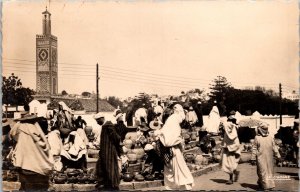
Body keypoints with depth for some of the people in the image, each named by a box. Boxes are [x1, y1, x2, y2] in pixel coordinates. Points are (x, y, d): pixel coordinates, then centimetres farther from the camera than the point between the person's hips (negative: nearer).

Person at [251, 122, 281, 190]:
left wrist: (278, 156, 6)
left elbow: (274, 147, 12)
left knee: (270, 171, 9)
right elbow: (254, 148, 1)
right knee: (263, 171, -5)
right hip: (261, 158, -4)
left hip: (269, 158, 4)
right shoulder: (257, 138, 1)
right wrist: (253, 158, -4)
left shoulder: (270, 137, 12)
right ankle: (266, 185, 2)